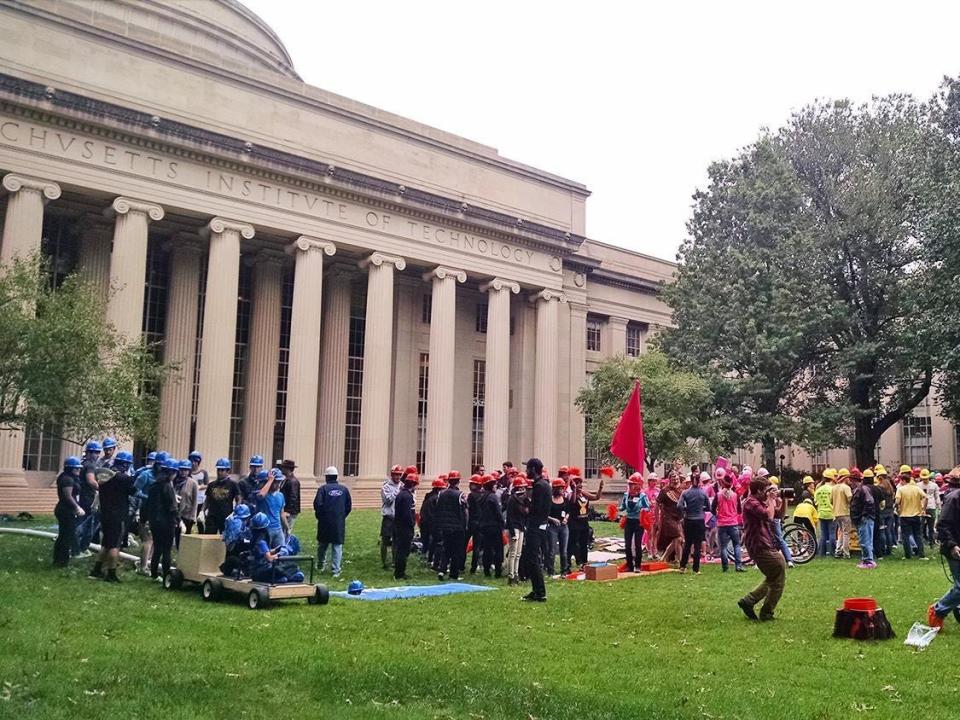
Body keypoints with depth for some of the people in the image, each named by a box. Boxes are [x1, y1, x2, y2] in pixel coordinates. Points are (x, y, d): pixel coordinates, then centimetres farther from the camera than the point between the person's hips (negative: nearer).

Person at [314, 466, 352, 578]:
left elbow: (317, 504, -13)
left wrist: (319, 516, 4)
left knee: (322, 544, 17)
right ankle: (336, 571, 0)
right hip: (340, 523, 1)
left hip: (325, 522, -1)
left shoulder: (323, 488, -8)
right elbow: (349, 506, 5)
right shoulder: (344, 489, 2)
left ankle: (321, 565, 30)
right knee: (337, 546, 4)